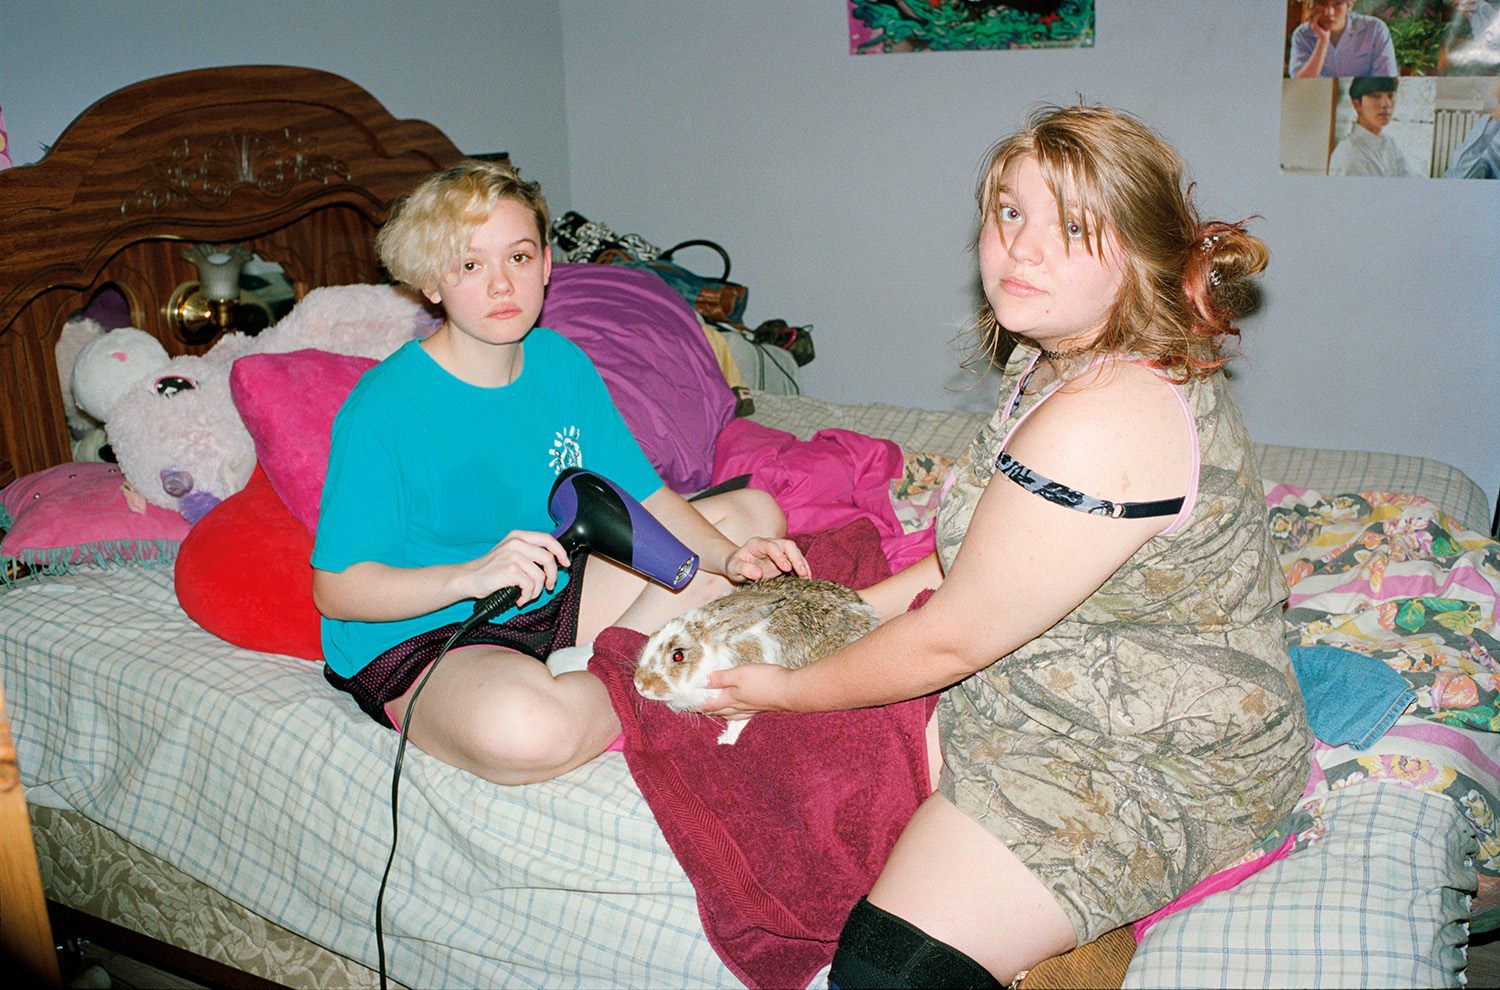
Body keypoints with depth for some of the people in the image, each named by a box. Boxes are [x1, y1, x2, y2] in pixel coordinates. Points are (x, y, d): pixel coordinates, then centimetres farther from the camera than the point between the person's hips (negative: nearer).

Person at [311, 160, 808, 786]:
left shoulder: (561, 363, 0)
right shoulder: (383, 410, -20)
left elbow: (645, 497, 2)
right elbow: (335, 588, -18)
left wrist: (728, 557, -16)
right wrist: (471, 576, -33)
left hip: (550, 600, 7)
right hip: (416, 639, -7)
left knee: (755, 513, 7)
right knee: (524, 728, -44)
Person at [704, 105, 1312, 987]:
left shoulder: (1104, 422, -30)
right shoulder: (1074, 354, 3)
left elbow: (952, 640, -21)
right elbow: (988, 556, 14)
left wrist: (795, 690, -7)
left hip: (1155, 761, -10)